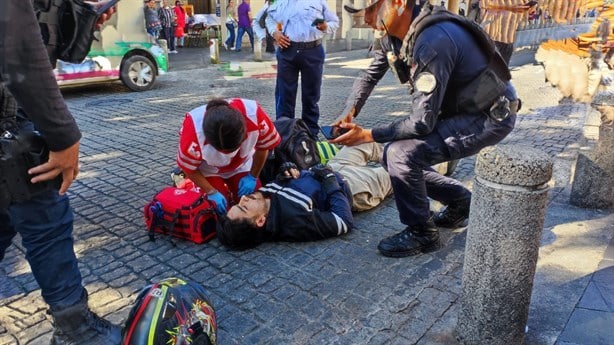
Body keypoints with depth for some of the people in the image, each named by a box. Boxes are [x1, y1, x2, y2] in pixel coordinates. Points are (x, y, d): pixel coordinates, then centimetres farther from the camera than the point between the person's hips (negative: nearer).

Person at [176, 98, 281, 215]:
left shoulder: (255, 114, -37)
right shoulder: (193, 128, -40)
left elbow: (263, 147, -14)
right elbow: (188, 167, -19)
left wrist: (253, 177, -9)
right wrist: (211, 192, -17)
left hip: (241, 166, 2)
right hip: (209, 170, -1)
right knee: (218, 209, -15)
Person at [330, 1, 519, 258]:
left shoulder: (432, 41, -28)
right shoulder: (418, 32, 0)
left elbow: (422, 122, -27)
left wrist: (367, 135, -20)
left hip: (490, 118, -9)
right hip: (466, 110, 9)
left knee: (402, 155, -23)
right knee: (394, 154, 5)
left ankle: (421, 234, -2)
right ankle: (459, 201, 23)